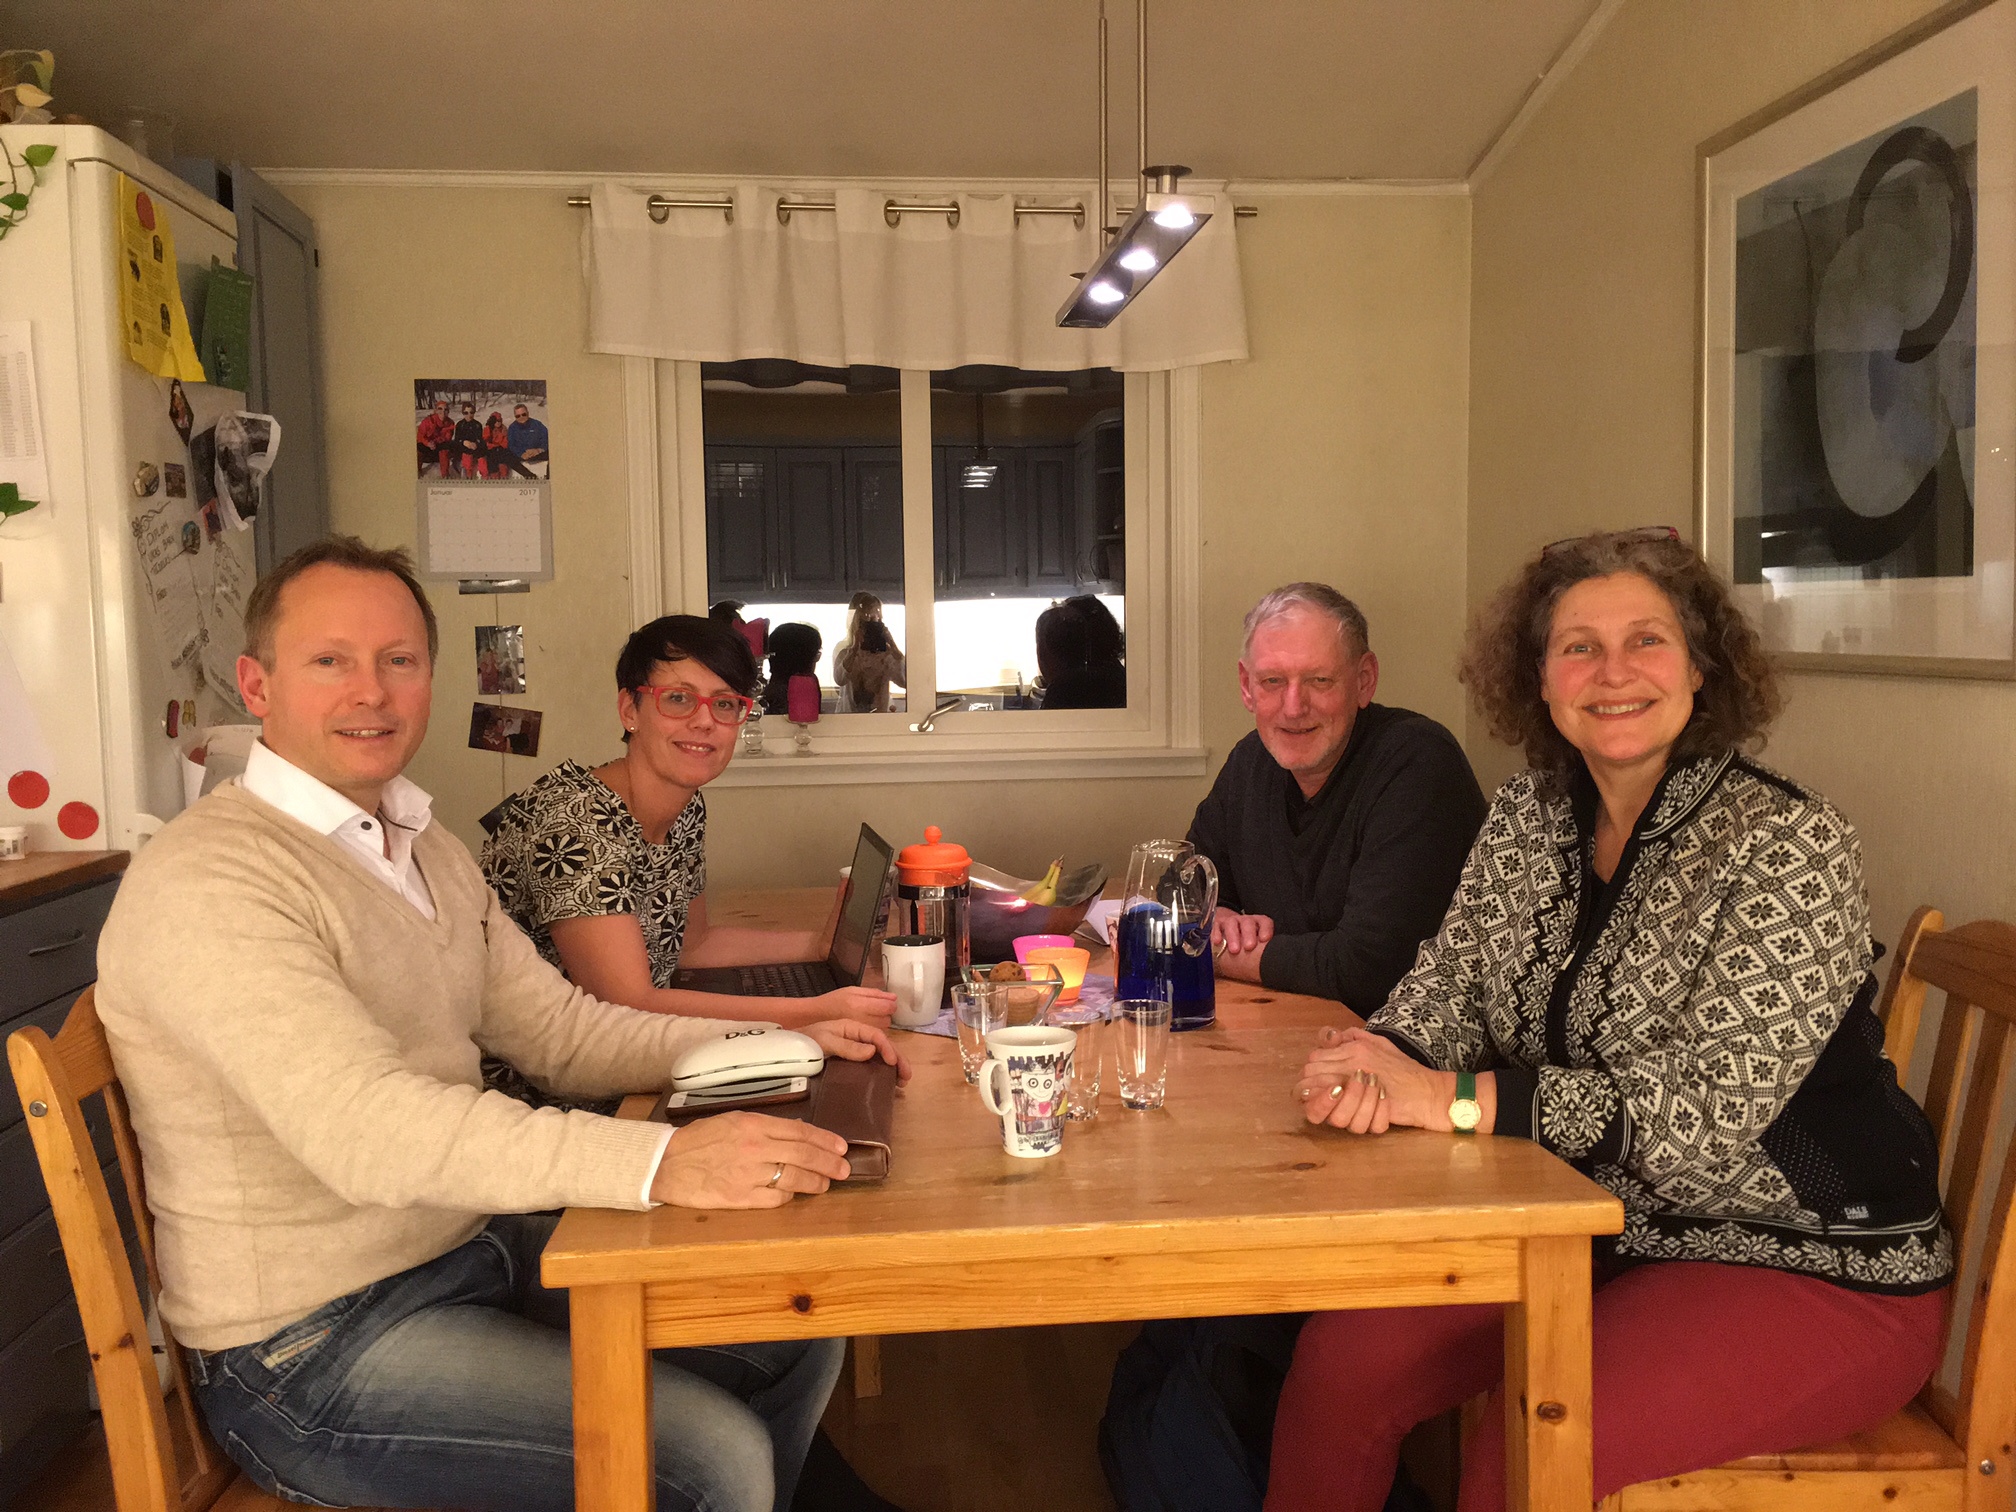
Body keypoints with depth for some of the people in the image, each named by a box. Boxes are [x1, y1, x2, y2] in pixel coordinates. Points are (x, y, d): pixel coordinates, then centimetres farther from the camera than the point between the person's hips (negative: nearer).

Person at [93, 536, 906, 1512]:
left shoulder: (427, 852, 11)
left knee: (798, 1330, 6)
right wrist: (659, 1162, -41)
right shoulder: (205, 881, -20)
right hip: (314, 1344, -8)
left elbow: (562, 1032, 10)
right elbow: (364, 1127, -32)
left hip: (475, 1247, 9)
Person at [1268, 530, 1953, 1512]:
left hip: (1816, 1272, -5)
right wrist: (1379, 1057, -21)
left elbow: (1704, 1111, -24)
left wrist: (1451, 1096, -28)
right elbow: (1448, 987, 3)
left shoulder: (1788, 847, -17)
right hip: (1598, 1229, 6)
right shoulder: (1531, 813, 2)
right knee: (1340, 1359, -10)